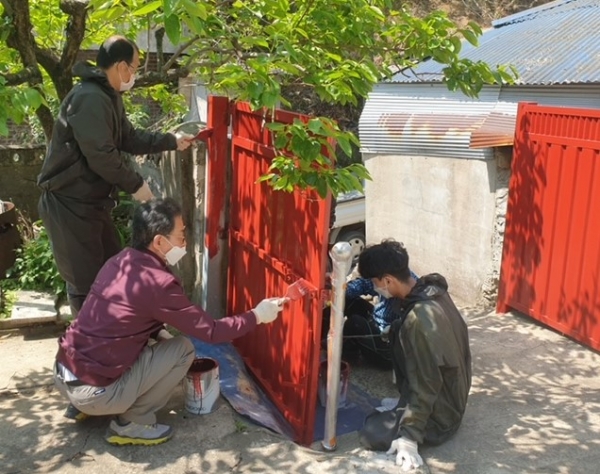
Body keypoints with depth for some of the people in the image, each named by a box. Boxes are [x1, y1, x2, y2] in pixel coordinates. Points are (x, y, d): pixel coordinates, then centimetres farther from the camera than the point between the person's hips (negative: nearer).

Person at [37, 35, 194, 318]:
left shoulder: (108, 97, 12)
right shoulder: (90, 99, -22)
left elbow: (129, 139, 21)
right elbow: (100, 156, -26)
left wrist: (171, 141, 20)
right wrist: (135, 185, -16)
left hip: (91, 202, 11)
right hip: (70, 205, -11)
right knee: (85, 282, -3)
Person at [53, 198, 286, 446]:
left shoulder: (120, 261, 6)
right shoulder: (158, 283, -18)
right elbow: (211, 332, -10)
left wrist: (159, 333, 11)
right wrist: (256, 316, 2)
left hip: (62, 375, 8)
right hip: (93, 392, -8)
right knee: (183, 349, 0)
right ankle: (130, 424, 6)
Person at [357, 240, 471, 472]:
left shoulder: (419, 321, -34)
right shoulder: (432, 290, -6)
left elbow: (425, 386, -29)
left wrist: (409, 437, -23)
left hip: (439, 414, -9)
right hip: (450, 395, 9)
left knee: (371, 433, -12)